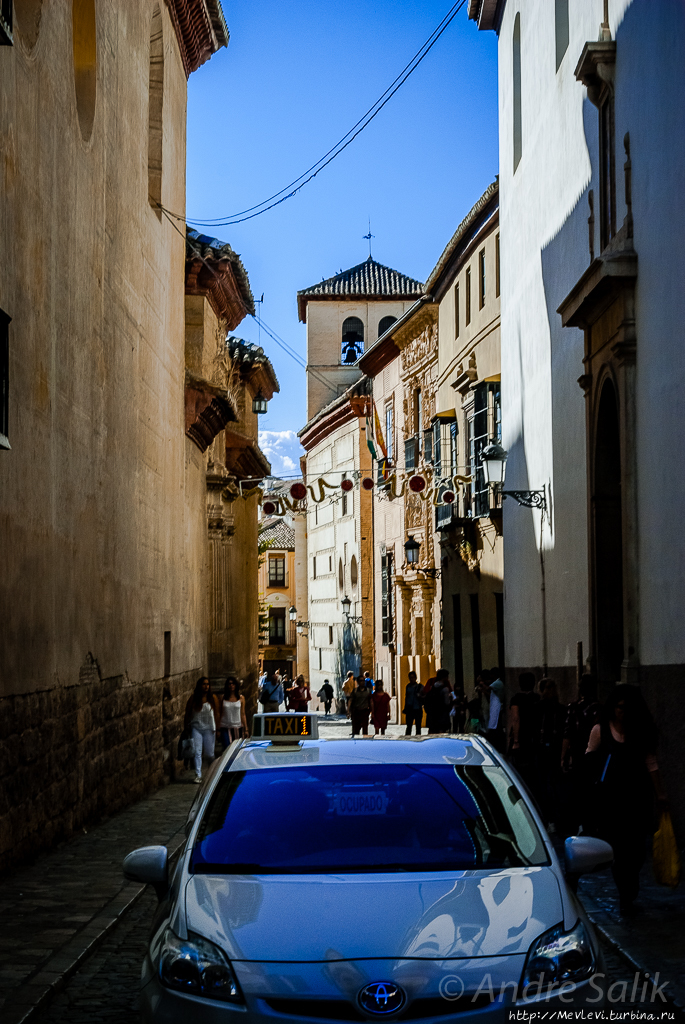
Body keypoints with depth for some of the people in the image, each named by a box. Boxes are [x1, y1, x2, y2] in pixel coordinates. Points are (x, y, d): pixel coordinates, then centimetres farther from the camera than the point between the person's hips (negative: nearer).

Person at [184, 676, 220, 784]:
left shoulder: (213, 698, 2)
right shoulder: (193, 698, -1)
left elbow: (216, 714, 4)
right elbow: (187, 714, 5)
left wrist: (217, 730, 1)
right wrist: (186, 727, 2)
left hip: (209, 728, 0)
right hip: (196, 728, 0)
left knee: (209, 754, 4)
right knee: (197, 752, -7)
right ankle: (198, 775, -2)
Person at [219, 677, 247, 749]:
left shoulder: (241, 698, 4)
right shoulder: (223, 698, 5)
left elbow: (243, 714, 5)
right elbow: (221, 714, 7)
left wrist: (246, 729, 2)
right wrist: (219, 730, 3)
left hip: (237, 727, 0)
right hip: (225, 727, 0)